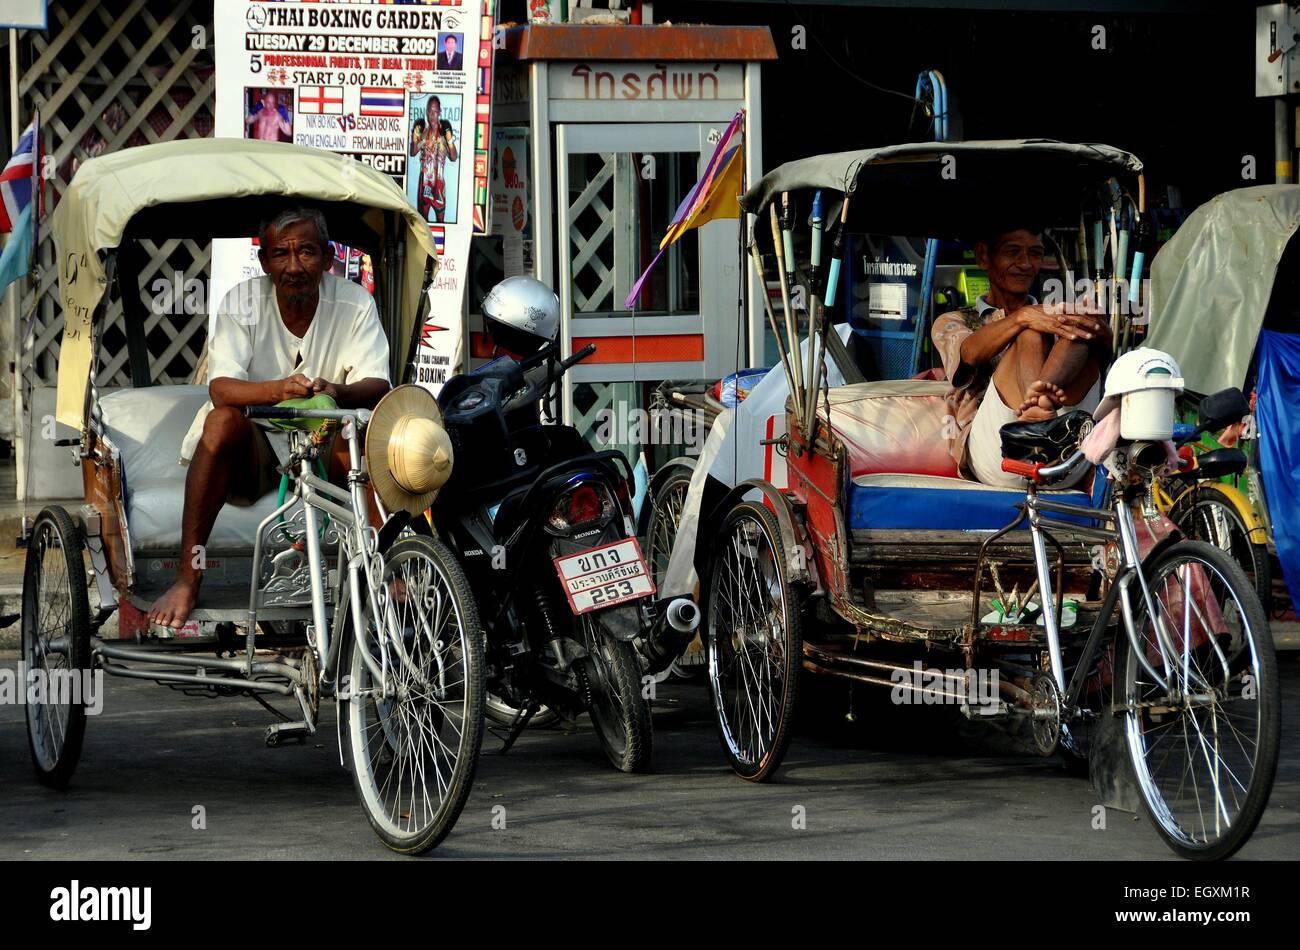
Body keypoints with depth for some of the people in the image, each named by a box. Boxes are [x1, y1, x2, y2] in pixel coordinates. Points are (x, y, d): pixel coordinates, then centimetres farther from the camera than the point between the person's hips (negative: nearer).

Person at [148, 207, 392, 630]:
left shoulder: (355, 304, -7)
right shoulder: (242, 302, -11)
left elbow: (377, 386, -17)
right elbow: (221, 388, -23)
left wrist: (337, 393, -42)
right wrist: (278, 390, -45)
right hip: (254, 450, -1)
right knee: (223, 420, -33)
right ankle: (186, 580, -31)